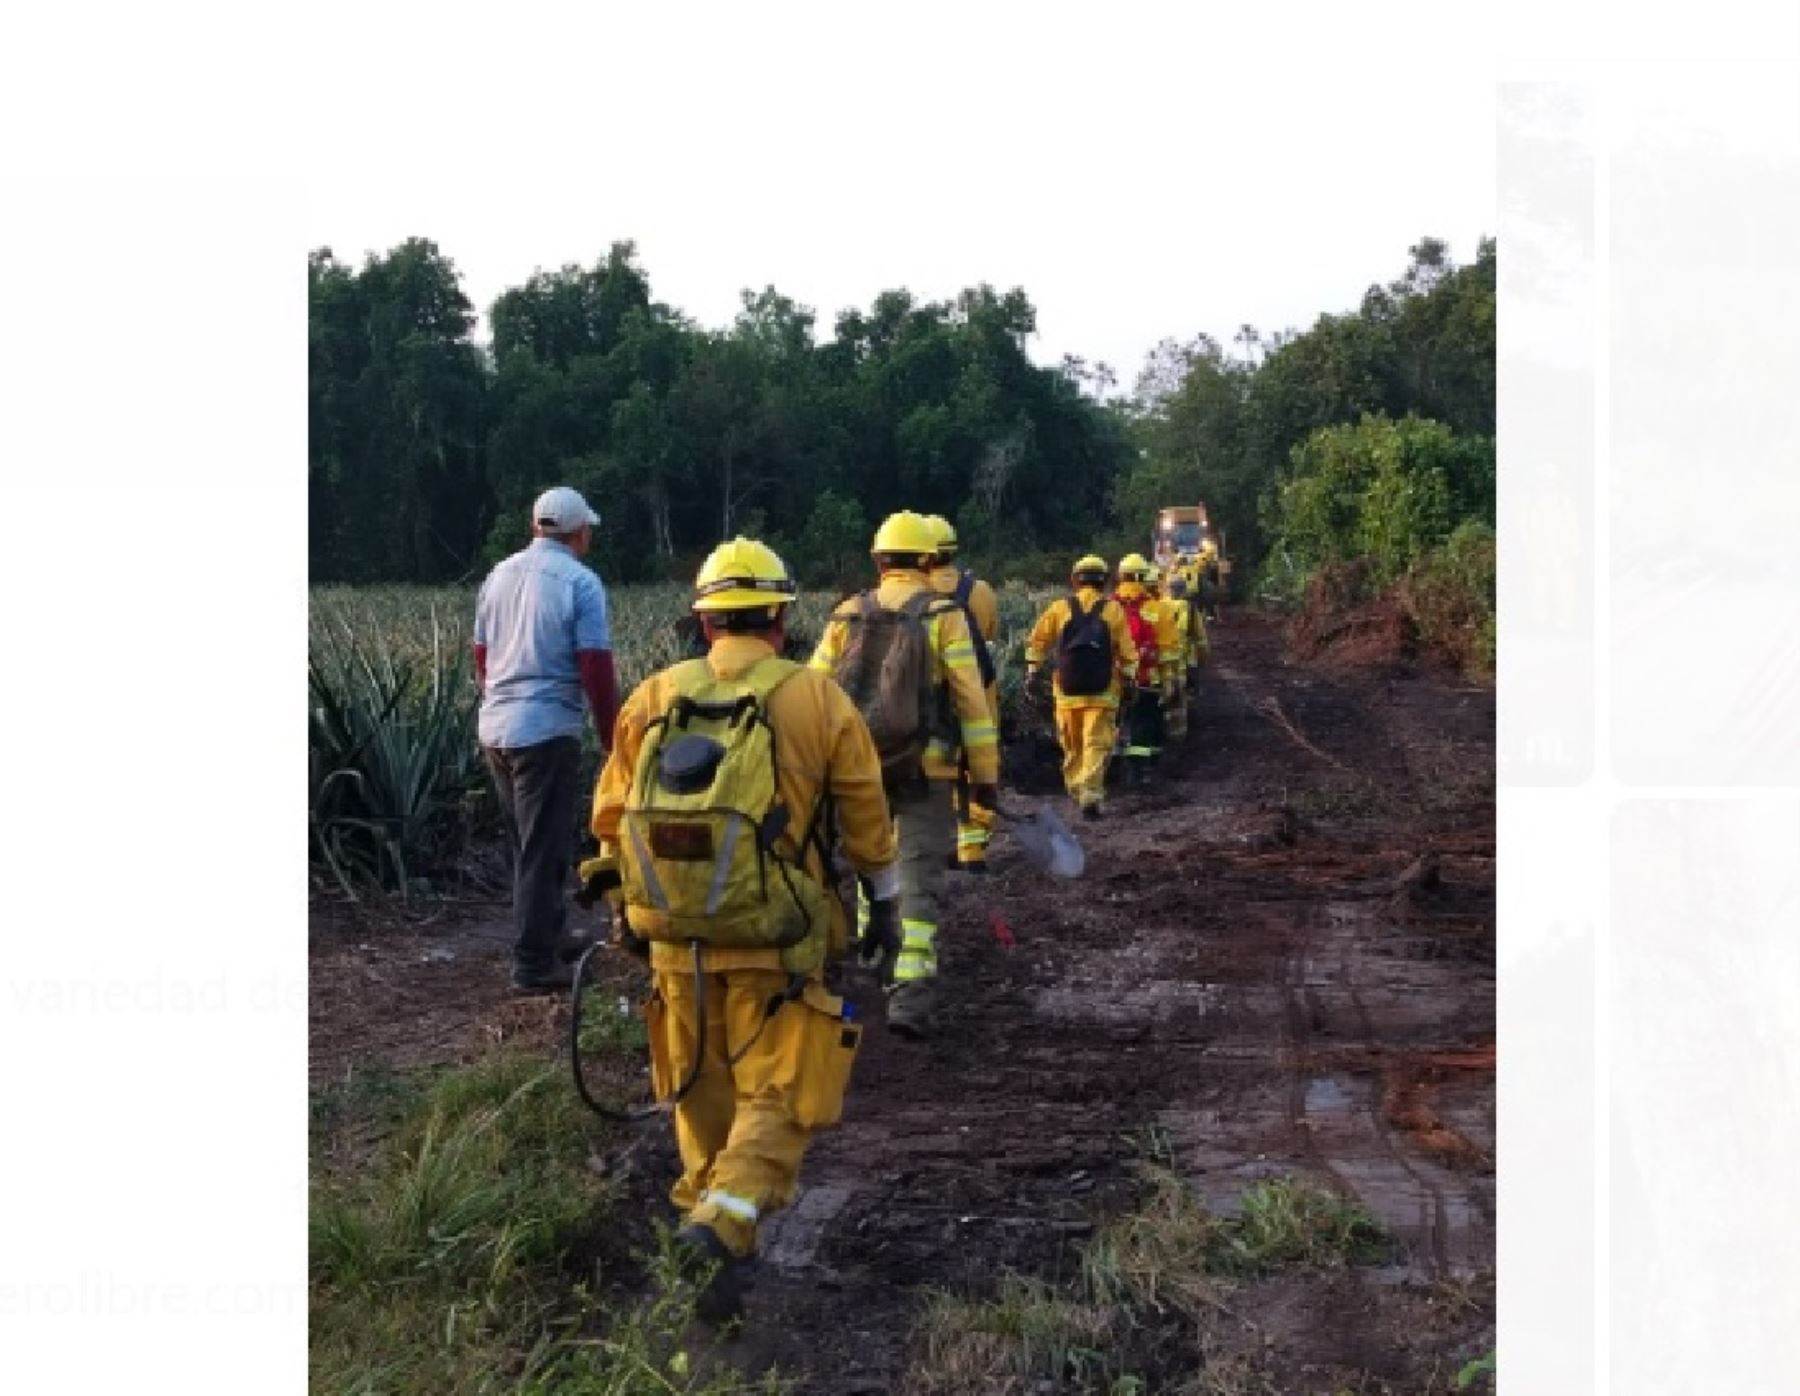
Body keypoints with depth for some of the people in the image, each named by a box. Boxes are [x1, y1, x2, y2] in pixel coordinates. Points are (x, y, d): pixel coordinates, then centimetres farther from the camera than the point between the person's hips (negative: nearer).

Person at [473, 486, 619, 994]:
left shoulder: (500, 576, 10)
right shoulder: (580, 582, -10)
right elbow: (597, 672, -13)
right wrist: (611, 738, -4)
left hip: (496, 728, 7)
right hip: (546, 731, -7)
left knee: (527, 843, 19)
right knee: (544, 849, 1)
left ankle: (547, 930, 32)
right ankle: (533, 965, 4)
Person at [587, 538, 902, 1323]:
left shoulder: (653, 698, 2)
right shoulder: (818, 701, -5)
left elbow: (613, 815, 9)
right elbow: (867, 822, 2)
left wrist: (622, 894, 24)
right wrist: (887, 908, 16)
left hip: (676, 935, 3)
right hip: (775, 943, -3)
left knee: (701, 1091, 21)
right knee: (776, 1100, 4)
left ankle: (707, 1204, 32)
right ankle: (720, 1226, -14)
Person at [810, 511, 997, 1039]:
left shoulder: (847, 615, 6)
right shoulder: (943, 615, -4)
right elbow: (971, 700, -7)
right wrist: (986, 774, -1)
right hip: (925, 770, -3)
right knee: (920, 880, -1)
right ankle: (910, 993, -10)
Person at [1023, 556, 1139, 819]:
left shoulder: (1059, 608, 4)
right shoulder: (1114, 610, 1)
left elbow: (1036, 642, 5)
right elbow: (1128, 653, 0)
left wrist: (1033, 673, 12)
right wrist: (1128, 681, 10)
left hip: (1067, 691, 2)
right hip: (1102, 692, -2)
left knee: (1072, 745, 16)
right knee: (1097, 745, -4)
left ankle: (1075, 786, 30)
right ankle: (1091, 796, -15)